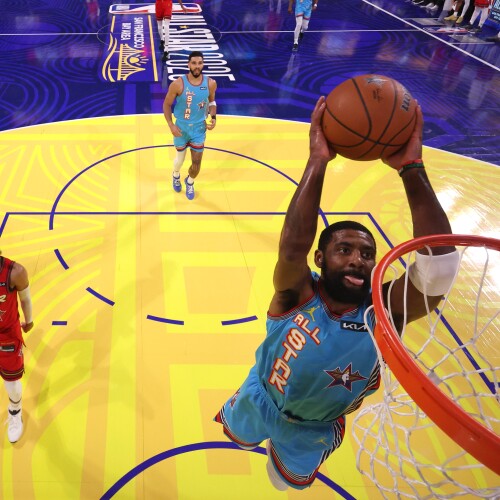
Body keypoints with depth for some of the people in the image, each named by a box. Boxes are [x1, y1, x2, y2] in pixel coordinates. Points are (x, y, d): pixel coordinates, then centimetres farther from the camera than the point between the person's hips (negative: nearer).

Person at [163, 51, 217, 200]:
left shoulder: (210, 83, -12)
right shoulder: (178, 84, -20)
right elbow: (166, 104, -8)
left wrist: (213, 117, -9)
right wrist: (171, 125, -17)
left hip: (199, 129, 2)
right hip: (181, 128, -1)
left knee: (196, 162, 6)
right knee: (180, 158, 18)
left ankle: (190, 182, 39)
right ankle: (176, 176, 53)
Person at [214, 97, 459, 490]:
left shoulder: (383, 314, -30)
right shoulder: (298, 296, -33)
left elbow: (441, 264, -47)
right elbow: (292, 246, -56)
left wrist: (412, 169, -53)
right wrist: (318, 161, -60)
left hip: (316, 431, 1)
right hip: (260, 401, -1)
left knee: (289, 480, 32)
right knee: (237, 436, 32)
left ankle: (281, 446, 65)